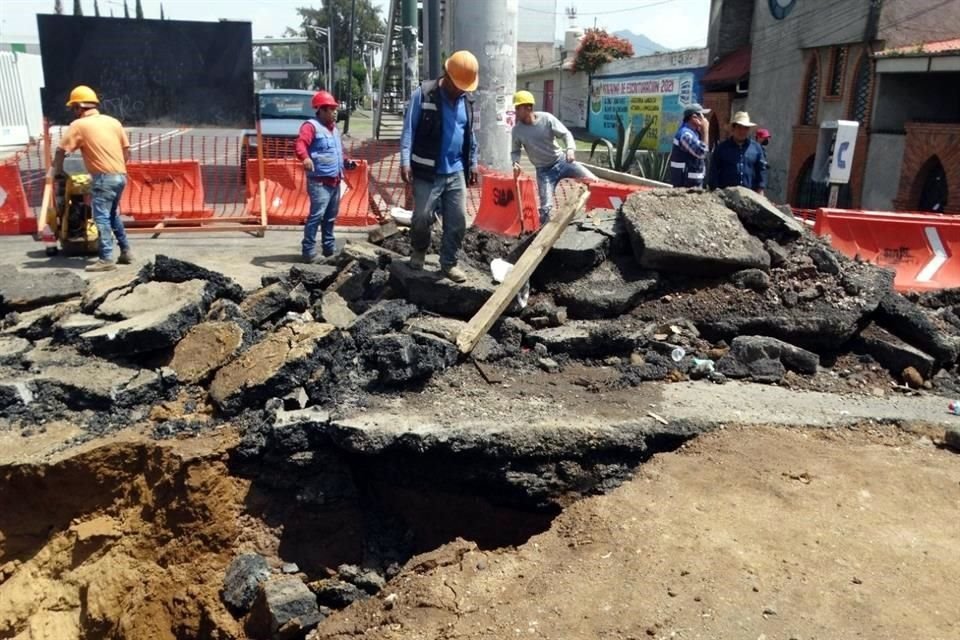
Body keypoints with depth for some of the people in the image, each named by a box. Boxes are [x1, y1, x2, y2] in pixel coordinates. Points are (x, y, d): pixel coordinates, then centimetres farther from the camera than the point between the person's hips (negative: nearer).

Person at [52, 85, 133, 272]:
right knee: (113, 215, 20)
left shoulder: (79, 125, -3)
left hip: (103, 177, -7)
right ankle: (126, 252, 21)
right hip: (120, 175, 7)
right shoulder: (113, 121, 13)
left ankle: (106, 259, -11)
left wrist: (56, 169, 16)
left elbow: (61, 151, -1)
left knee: (101, 218, -6)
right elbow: (126, 150, 14)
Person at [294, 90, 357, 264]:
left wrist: (346, 162, 16)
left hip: (335, 181, 9)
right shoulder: (311, 126, -8)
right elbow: (299, 144, -24)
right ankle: (308, 251, -11)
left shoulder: (334, 128, 21)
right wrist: (305, 158, -43)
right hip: (319, 181, -9)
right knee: (317, 215, -14)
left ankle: (330, 248, 25)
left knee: (330, 217, 15)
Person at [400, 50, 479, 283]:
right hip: (427, 172, -5)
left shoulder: (467, 100, 9)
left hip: (456, 172, 5)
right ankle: (418, 252, 27)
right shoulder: (423, 94, -8)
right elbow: (409, 130, -9)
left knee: (458, 221, 4)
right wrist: (405, 161, -17)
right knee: (422, 217, -1)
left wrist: (473, 164, 18)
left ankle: (449, 263, 17)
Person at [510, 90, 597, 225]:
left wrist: (570, 149, -30)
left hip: (562, 160, 1)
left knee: (592, 180, -6)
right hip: (544, 170, 0)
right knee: (545, 206, -7)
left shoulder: (546, 118, -14)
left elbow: (566, 134, -10)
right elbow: (515, 151, 1)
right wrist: (515, 163, -22)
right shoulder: (517, 130, -11)